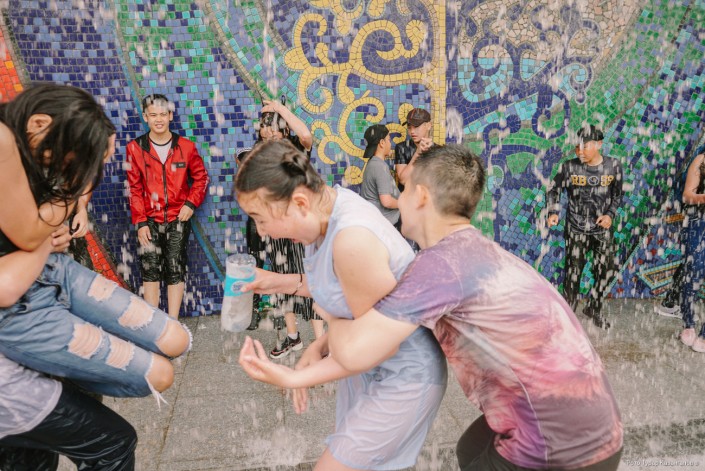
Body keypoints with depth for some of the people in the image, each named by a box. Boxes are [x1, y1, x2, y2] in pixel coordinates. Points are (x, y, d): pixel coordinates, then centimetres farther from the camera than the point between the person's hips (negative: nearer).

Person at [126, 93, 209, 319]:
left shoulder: (186, 146, 0)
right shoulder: (135, 148, -1)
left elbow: (201, 178, 8)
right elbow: (134, 189, 0)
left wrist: (191, 203, -8)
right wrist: (140, 222, -5)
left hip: (178, 218, 0)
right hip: (149, 219, 0)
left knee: (175, 270, 3)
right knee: (150, 270, -2)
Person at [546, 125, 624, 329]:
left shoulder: (613, 166, -4)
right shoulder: (569, 167, -10)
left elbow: (617, 195, 7)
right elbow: (553, 190, 1)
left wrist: (610, 214, -8)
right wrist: (553, 213, -14)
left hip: (602, 229, 3)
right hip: (576, 229, -2)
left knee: (606, 271, 10)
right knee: (573, 273, 0)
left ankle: (594, 308, 33)